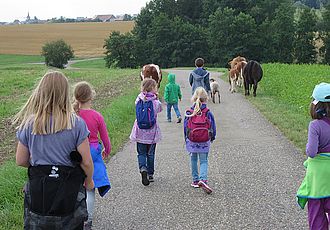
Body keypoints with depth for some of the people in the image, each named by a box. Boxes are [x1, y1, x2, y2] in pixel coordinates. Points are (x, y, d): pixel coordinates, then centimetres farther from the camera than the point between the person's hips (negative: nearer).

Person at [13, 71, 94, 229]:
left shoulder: (29, 124, -8)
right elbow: (86, 162, -11)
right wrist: (89, 181, 8)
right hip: (69, 191, -1)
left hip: (38, 193, 1)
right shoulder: (76, 123, -14)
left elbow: (21, 161, 0)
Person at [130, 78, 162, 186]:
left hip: (140, 132, 1)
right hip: (152, 132, -1)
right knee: (150, 154, 14)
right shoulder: (156, 102, -12)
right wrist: (156, 97, 6)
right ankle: (150, 174, 21)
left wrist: (143, 94, 3)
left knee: (141, 153, 10)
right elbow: (160, 109, 6)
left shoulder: (139, 100, -9)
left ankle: (143, 168, -16)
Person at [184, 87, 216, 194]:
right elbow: (213, 128, 0)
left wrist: (186, 140, 14)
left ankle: (195, 180, 23)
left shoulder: (189, 113, -3)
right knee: (204, 161, 4)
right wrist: (212, 138, 17)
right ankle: (203, 179, -17)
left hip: (192, 141, 1)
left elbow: (185, 127, 2)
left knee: (193, 160, 17)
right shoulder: (208, 113, -4)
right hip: (205, 142, -1)